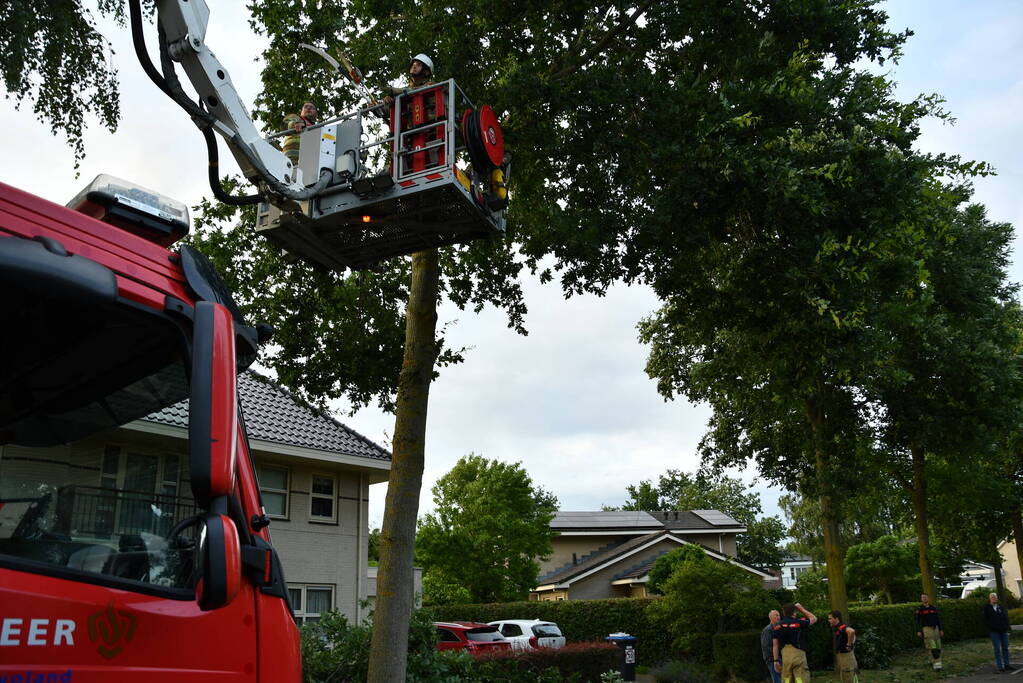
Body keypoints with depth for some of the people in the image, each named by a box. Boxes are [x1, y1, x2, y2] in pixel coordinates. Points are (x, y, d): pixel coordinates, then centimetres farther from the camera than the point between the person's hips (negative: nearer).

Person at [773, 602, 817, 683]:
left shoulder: (778, 626, 7)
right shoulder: (799, 622, -2)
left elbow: (775, 645, 7)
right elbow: (814, 619, 17)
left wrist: (776, 660, 11)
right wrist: (801, 608, 24)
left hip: (784, 657, 4)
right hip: (798, 654, -3)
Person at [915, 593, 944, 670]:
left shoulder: (933, 608, 9)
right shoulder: (920, 609, -2)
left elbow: (938, 619, 13)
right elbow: (918, 621, -4)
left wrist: (941, 630, 8)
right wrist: (918, 631, -12)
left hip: (935, 628, 4)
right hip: (926, 629, -4)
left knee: (937, 647, 5)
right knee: (932, 647, -12)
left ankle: (933, 661, 22)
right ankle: (937, 664, -13)